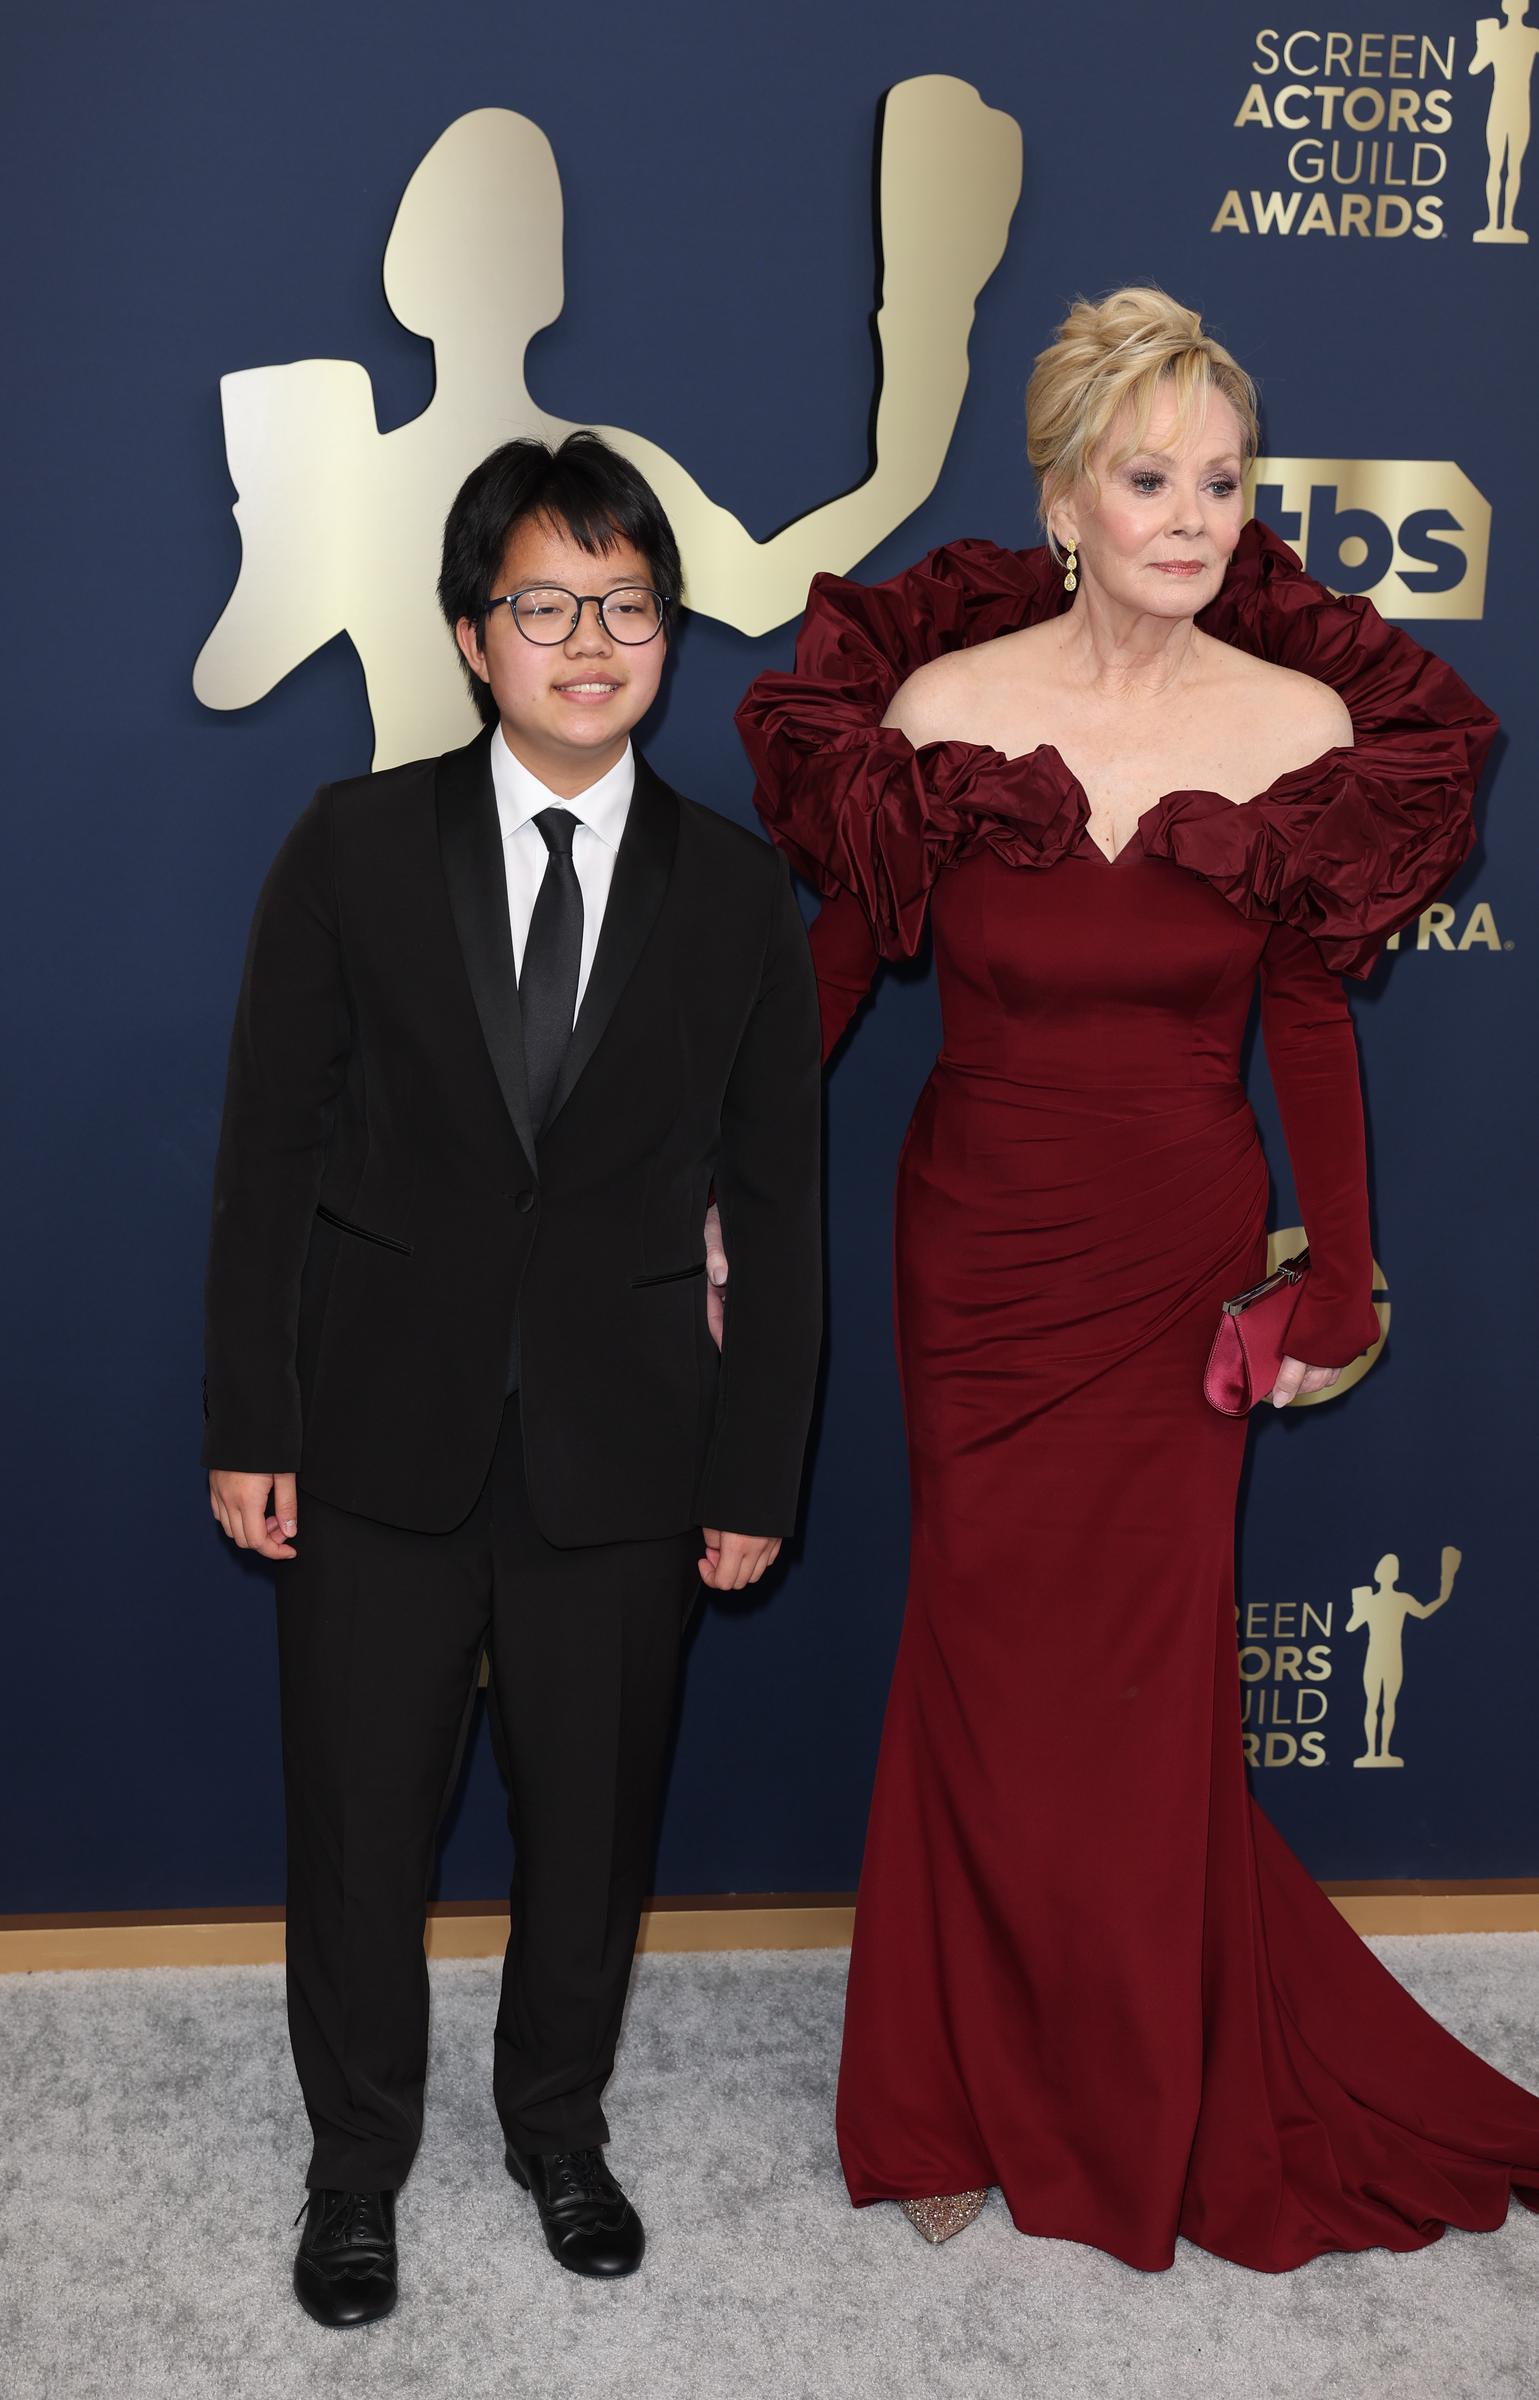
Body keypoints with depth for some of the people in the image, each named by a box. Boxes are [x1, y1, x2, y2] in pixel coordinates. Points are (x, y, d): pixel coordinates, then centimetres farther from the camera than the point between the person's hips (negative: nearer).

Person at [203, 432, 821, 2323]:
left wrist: (757, 1474, 0)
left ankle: (558, 2120, 42)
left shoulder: (738, 893, 0)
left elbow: (773, 1207, 2)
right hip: (383, 1439, 0)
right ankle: (357, 2161, 37)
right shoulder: (356, 847, -2)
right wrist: (248, 1423, -5)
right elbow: (267, 1148, -2)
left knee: (592, 1823, 16)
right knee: (357, 1826, 12)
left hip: (621, 1454, 1)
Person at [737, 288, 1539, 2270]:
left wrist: (1342, 1281, 0)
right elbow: (835, 966, -1)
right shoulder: (938, 708, -8)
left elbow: (1310, 1025, 0)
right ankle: (974, 2094, 31)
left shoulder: (1305, 729, -6)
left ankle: (1137, 2107, 36)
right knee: (987, 1665, 8)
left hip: (1182, 1257, 1)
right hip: (980, 1249, 0)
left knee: (1143, 1676, 10)